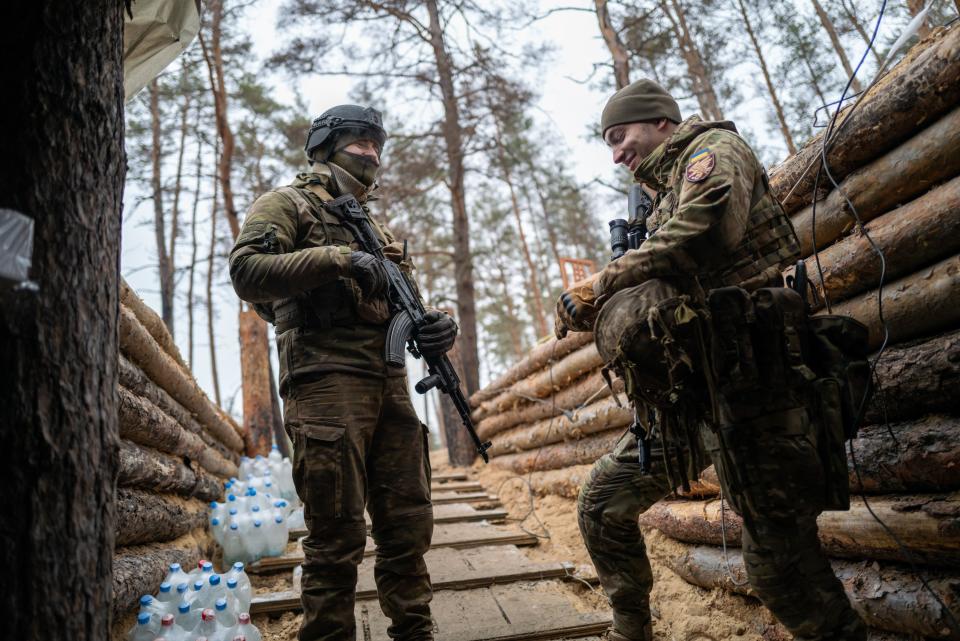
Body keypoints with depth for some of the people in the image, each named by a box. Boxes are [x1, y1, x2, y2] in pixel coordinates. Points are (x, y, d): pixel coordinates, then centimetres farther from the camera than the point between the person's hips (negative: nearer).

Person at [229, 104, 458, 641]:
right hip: (326, 381, -6)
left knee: (409, 527, 10)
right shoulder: (289, 204, 7)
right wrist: (337, 258, -16)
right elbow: (246, 270, -10)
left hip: (390, 383, 7)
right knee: (337, 537, -2)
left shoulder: (375, 223, 27)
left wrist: (435, 325, 2)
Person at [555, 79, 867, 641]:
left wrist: (599, 288, -15)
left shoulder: (714, 147, 1)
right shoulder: (664, 199, 26)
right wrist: (596, 307, 2)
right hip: (690, 391, 9)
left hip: (746, 377, -9)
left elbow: (704, 228, -23)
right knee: (602, 507, 12)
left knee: (779, 559, -8)